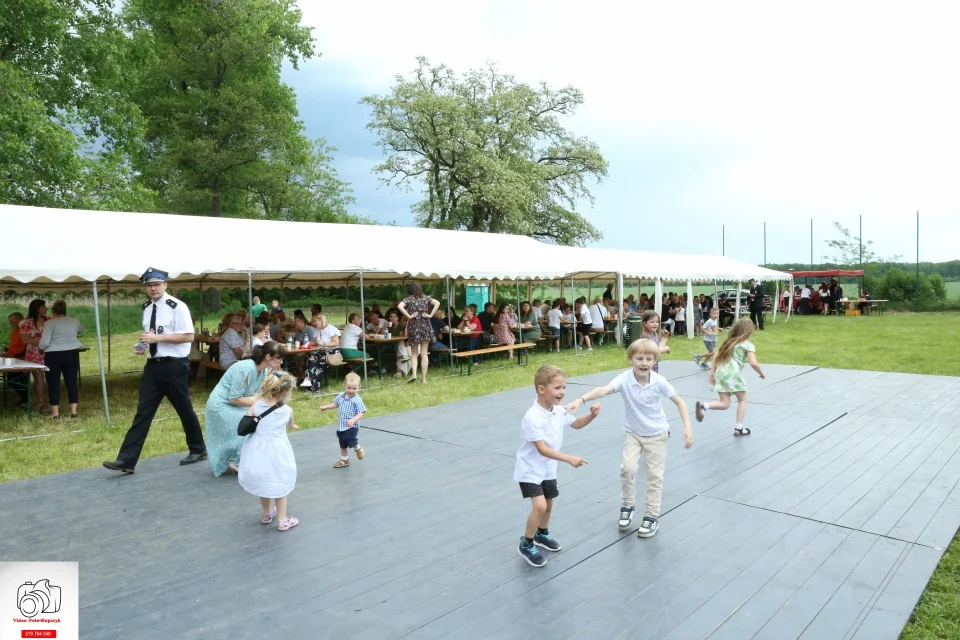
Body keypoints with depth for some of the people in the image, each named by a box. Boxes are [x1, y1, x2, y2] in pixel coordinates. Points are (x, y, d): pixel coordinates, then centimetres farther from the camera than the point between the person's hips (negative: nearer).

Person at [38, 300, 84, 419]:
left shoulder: (50, 323, -6)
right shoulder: (74, 321, 7)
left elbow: (44, 342, -13)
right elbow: (81, 329, 31)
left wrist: (41, 348, 8)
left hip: (53, 356, -3)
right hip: (72, 354, 3)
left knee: (53, 383, 6)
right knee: (72, 382, 7)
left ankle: (55, 413, 8)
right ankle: (73, 411, 7)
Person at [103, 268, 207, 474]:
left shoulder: (177, 307, -12)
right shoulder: (147, 308, 10)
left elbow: (188, 336, -18)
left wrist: (158, 337, -21)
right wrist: (143, 345, 1)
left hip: (174, 366, -6)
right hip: (153, 366, 6)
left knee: (184, 409, 8)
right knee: (143, 412, 4)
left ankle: (198, 450, 27)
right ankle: (126, 461, 5)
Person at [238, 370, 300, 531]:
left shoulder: (256, 406, -11)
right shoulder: (287, 411, -12)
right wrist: (294, 426, 33)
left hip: (258, 450, 3)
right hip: (277, 453, -2)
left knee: (264, 482, 24)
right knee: (280, 485, 16)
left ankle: (266, 514, 43)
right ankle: (282, 521, 22)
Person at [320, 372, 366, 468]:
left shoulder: (357, 400, -19)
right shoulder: (341, 396, 0)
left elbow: (361, 413, -21)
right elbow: (335, 404, 20)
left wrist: (353, 420, -35)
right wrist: (325, 407, 14)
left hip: (352, 427, -6)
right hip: (341, 426, 6)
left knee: (351, 441, -22)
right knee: (343, 444, 19)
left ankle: (358, 448, 13)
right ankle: (344, 460, 39)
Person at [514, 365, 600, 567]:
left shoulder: (559, 411, -6)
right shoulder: (533, 417, -30)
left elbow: (576, 424, 14)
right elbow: (542, 449, -30)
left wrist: (592, 415, -5)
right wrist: (570, 459, -35)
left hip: (548, 469, 8)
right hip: (530, 469, -8)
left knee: (549, 505, 19)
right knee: (539, 506, -19)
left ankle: (542, 534, 46)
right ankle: (526, 544, 2)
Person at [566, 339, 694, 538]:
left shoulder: (659, 381, -20)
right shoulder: (624, 379, -23)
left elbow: (679, 401, -7)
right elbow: (604, 390, -40)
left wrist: (687, 427, -14)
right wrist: (581, 400, -57)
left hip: (657, 434, 0)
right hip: (633, 433, 0)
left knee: (654, 475, 6)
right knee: (628, 467, -17)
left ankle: (652, 516, 24)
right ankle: (627, 506, 9)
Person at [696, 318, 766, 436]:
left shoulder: (729, 342, 21)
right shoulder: (748, 345, 3)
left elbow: (716, 356, 16)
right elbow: (753, 363, -7)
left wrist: (712, 371, 19)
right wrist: (761, 373, 10)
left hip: (720, 372, 5)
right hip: (733, 374, -5)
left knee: (724, 404, 7)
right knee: (742, 400, 16)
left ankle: (704, 406, -20)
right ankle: (739, 428, 13)